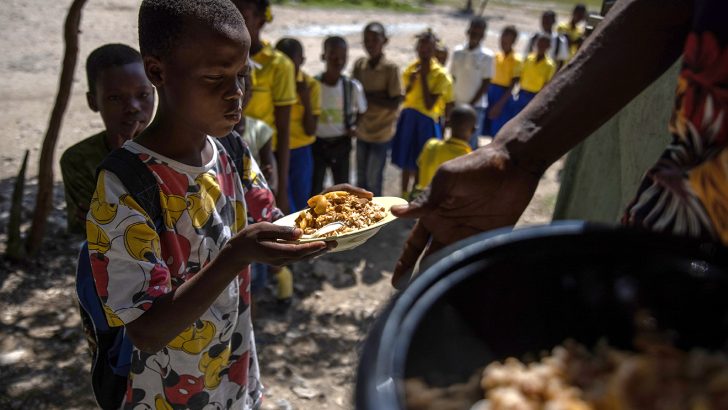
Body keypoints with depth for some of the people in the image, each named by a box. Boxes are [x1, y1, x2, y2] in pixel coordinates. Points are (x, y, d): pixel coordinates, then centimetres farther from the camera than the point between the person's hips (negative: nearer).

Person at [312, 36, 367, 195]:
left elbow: (361, 112, 6)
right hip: (317, 144, -1)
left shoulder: (353, 86, -10)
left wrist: (354, 127, -10)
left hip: (341, 144, 2)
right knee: (314, 189, 7)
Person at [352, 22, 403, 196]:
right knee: (361, 177, 16)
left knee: (373, 178, 4)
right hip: (362, 130, 5)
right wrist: (378, 96, -15)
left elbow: (394, 103, -16)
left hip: (381, 132, -5)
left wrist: (367, 95, -18)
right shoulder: (359, 65, -2)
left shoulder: (391, 68, -15)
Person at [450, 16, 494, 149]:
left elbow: (486, 83, -7)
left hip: (476, 106, -4)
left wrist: (471, 104, -11)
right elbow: (453, 79, 8)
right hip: (457, 104, 4)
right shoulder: (457, 52, 3)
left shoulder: (487, 56, -7)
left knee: (471, 144, -5)